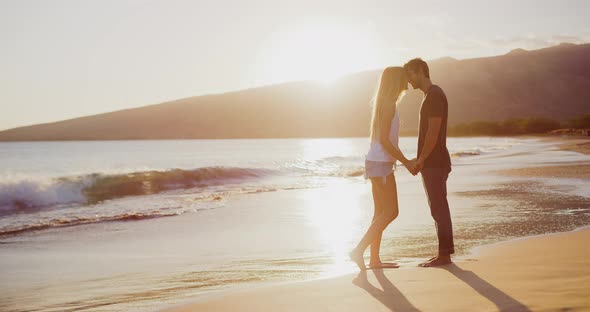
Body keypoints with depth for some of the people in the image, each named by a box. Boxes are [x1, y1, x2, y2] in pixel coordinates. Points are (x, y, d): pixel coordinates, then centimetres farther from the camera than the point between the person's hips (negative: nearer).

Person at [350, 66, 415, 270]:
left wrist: (405, 160, 19)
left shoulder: (385, 103, 15)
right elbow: (384, 139, -19)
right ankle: (359, 250, -8)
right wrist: (405, 162, -13)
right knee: (390, 212, -6)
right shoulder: (389, 105, -14)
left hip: (378, 162, 10)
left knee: (381, 212, 10)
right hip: (380, 163, -10)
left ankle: (374, 259, 12)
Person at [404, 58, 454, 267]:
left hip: (434, 162, -10)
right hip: (432, 162, 10)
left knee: (438, 208, -7)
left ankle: (444, 254, -3)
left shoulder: (434, 95, -13)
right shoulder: (430, 95, 19)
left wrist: (420, 160, -17)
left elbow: (434, 132, -19)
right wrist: (420, 160, 18)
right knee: (438, 208, 11)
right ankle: (445, 252, 16)